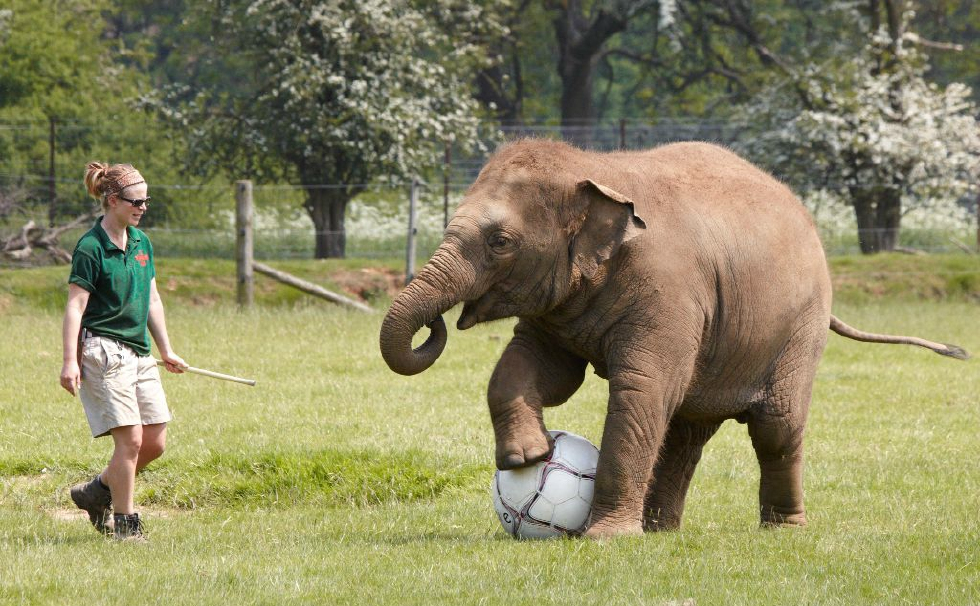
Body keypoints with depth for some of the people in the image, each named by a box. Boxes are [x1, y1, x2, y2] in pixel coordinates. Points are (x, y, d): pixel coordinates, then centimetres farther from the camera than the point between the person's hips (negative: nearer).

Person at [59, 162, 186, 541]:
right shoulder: (91, 248, -10)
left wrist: (166, 351, 24)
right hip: (102, 350, -8)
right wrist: (70, 362, -20)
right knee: (130, 438, -12)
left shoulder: (141, 243, 13)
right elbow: (75, 306, -13)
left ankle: (97, 492, 24)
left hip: (138, 352, 8)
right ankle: (125, 522, -1)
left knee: (155, 442, 5)